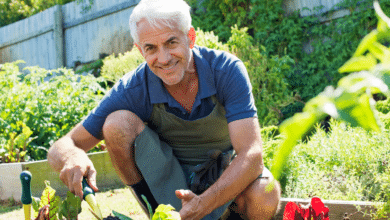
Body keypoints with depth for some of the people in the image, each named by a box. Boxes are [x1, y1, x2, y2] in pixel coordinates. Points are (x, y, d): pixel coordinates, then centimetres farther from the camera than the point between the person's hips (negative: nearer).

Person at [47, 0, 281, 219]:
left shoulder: (227, 69, -23)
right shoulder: (132, 90, -20)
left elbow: (252, 155, -32)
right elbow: (60, 148, -19)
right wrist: (73, 157, -45)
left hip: (226, 175, -1)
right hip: (170, 179, 2)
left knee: (265, 198, -36)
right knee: (118, 122, -24)